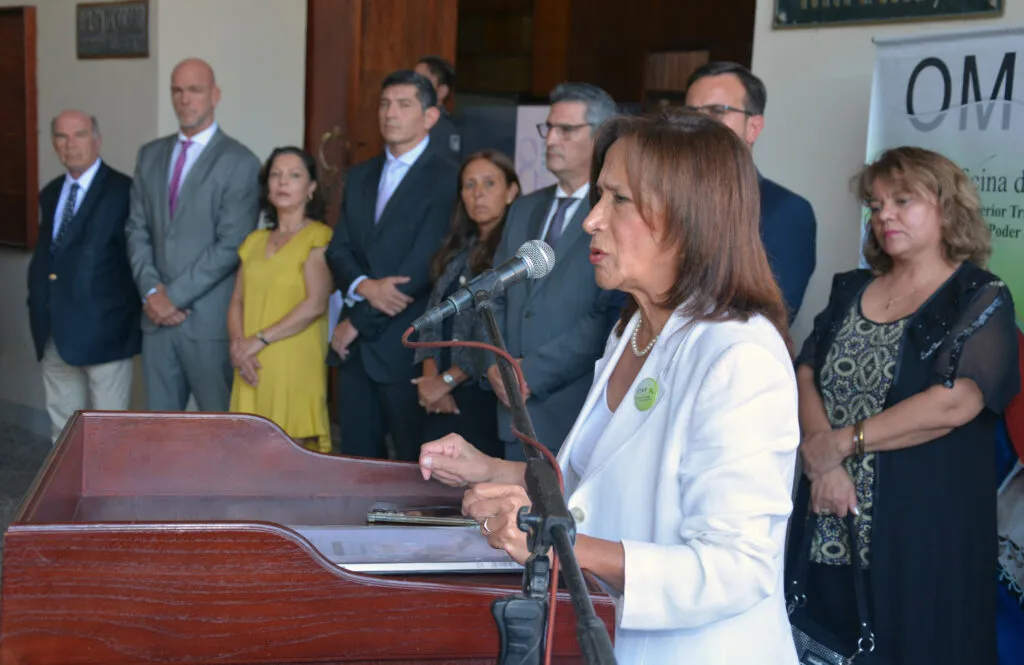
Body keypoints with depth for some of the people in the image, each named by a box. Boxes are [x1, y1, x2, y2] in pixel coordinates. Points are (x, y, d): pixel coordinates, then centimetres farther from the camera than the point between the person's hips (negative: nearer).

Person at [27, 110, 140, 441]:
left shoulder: (123, 191, -8)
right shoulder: (50, 193, 14)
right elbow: (45, 253, 17)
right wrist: (38, 304, 7)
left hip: (103, 330, -6)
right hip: (54, 331, 7)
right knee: (62, 426, 16)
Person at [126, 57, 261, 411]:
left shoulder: (239, 162, -6)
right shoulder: (150, 155, 13)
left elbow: (231, 245, -13)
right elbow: (137, 229, 10)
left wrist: (175, 295, -13)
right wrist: (151, 291, -5)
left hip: (210, 317, -5)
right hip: (157, 314, 5)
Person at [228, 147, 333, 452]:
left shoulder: (320, 237, -1)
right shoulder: (255, 241, 18)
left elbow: (315, 304, -12)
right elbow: (237, 302, 14)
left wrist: (260, 340, -12)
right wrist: (237, 344, -5)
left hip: (296, 367, -5)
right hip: (252, 371, 5)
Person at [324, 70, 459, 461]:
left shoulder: (446, 179, -8)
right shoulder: (360, 177, 15)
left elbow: (423, 265, -14)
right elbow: (338, 251, 9)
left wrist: (358, 321, -10)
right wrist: (364, 286, -13)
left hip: (408, 346, -6)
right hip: (357, 344, 6)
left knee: (415, 460, 1)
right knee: (357, 454, 11)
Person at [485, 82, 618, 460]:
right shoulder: (524, 209, 15)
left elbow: (610, 317, -17)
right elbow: (496, 297, 16)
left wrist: (532, 371, -14)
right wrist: (495, 363, -1)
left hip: (578, 414, -6)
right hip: (516, 412, 6)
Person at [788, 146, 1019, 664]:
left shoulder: (980, 300, -5)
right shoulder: (849, 290, 13)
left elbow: (953, 403, -18)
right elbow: (806, 376, 4)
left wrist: (841, 442, -14)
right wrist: (821, 460, -14)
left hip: (923, 527, -5)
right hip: (831, 524, 5)